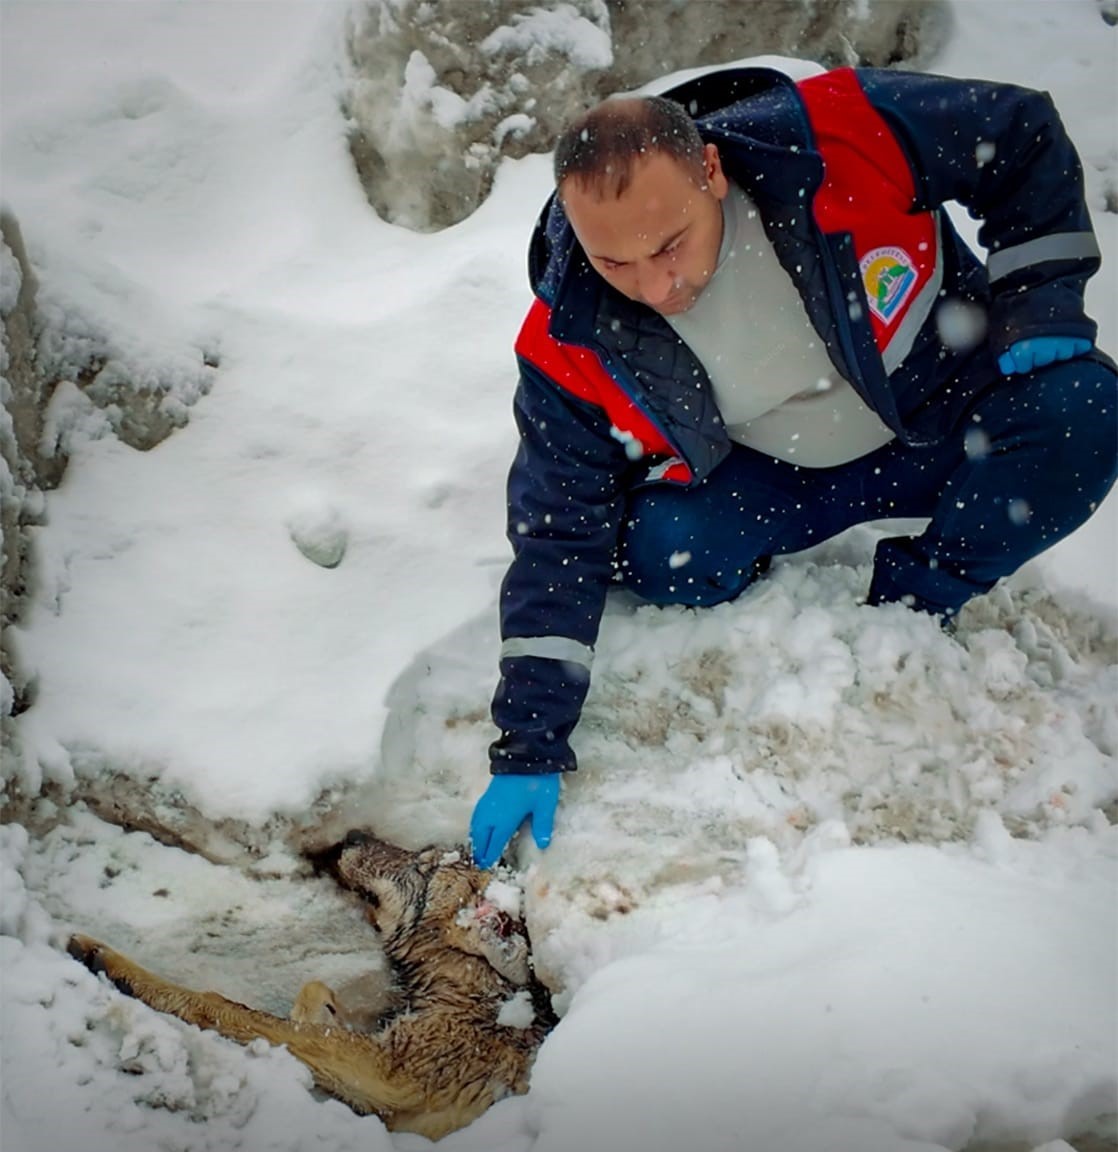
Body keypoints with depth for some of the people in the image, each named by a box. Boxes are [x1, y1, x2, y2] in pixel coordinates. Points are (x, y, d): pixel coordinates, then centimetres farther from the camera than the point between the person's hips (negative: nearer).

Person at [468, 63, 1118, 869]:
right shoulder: (572, 349, -25)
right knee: (660, 551, -28)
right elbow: (559, 540, -18)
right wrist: (529, 753, -19)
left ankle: (912, 609, -7)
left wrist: (1042, 302, -19)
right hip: (775, 477, 0)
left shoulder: (843, 137, -30)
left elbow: (1024, 135, -12)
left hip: (948, 411, 1)